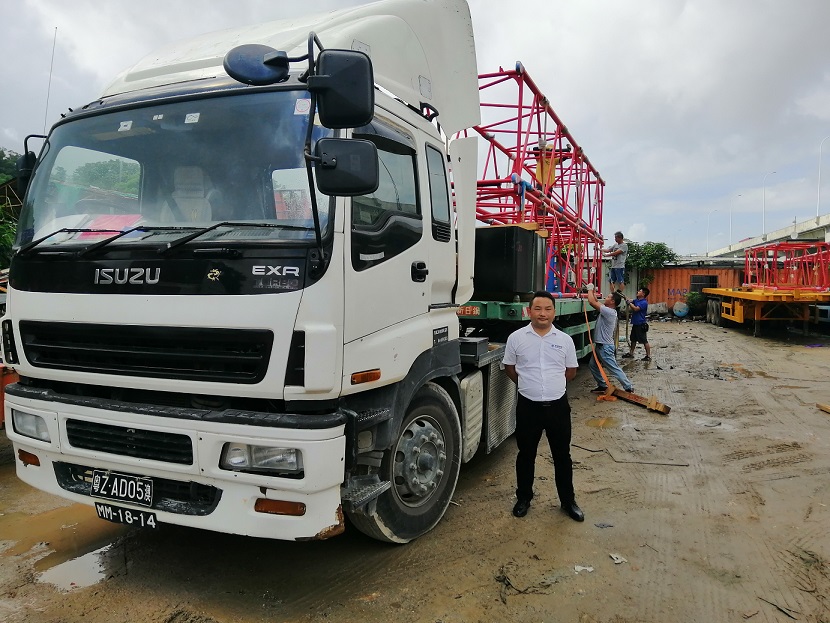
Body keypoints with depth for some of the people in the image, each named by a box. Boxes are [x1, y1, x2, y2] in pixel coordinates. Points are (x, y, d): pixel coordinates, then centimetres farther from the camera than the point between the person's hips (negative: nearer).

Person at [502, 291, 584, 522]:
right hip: (528, 406, -1)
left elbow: (571, 371, 11)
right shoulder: (516, 338, -4)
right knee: (526, 454, 13)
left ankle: (568, 501, 28)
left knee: (562, 455, 12)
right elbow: (509, 368, 7)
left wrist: (552, 385, 11)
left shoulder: (564, 339, 0)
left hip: (558, 405, 1)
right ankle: (523, 498, 30)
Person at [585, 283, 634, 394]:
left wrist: (590, 289, -10)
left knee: (614, 368, -4)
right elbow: (596, 303, 16)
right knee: (592, 365, 17)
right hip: (600, 345, 10)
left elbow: (592, 302, -23)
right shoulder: (609, 311, 7)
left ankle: (628, 387, 5)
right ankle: (603, 386, 24)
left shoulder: (609, 311, -22)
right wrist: (593, 292, 8)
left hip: (605, 347, -10)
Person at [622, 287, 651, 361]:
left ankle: (648, 356, 5)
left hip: (641, 325, -9)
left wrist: (629, 303, -17)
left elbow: (636, 308, -27)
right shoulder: (635, 300, 9)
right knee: (633, 340, 17)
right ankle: (631, 354, 28)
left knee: (644, 341, -2)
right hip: (635, 324, 9)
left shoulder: (644, 302, -16)